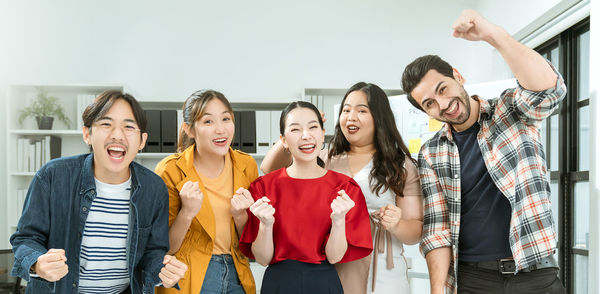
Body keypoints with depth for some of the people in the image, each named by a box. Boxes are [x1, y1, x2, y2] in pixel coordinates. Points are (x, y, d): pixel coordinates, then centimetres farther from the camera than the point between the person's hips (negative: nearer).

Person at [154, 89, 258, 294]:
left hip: (237, 275, 4)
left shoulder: (246, 165, -3)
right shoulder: (171, 171, -15)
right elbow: (164, 248, -10)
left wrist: (240, 215, -15)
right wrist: (187, 213, -27)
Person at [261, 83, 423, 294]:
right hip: (329, 272, 2)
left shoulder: (401, 166, 3)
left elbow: (416, 231, 2)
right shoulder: (326, 160, 9)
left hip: (381, 276, -2)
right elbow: (270, 169, 7)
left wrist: (396, 225, -20)